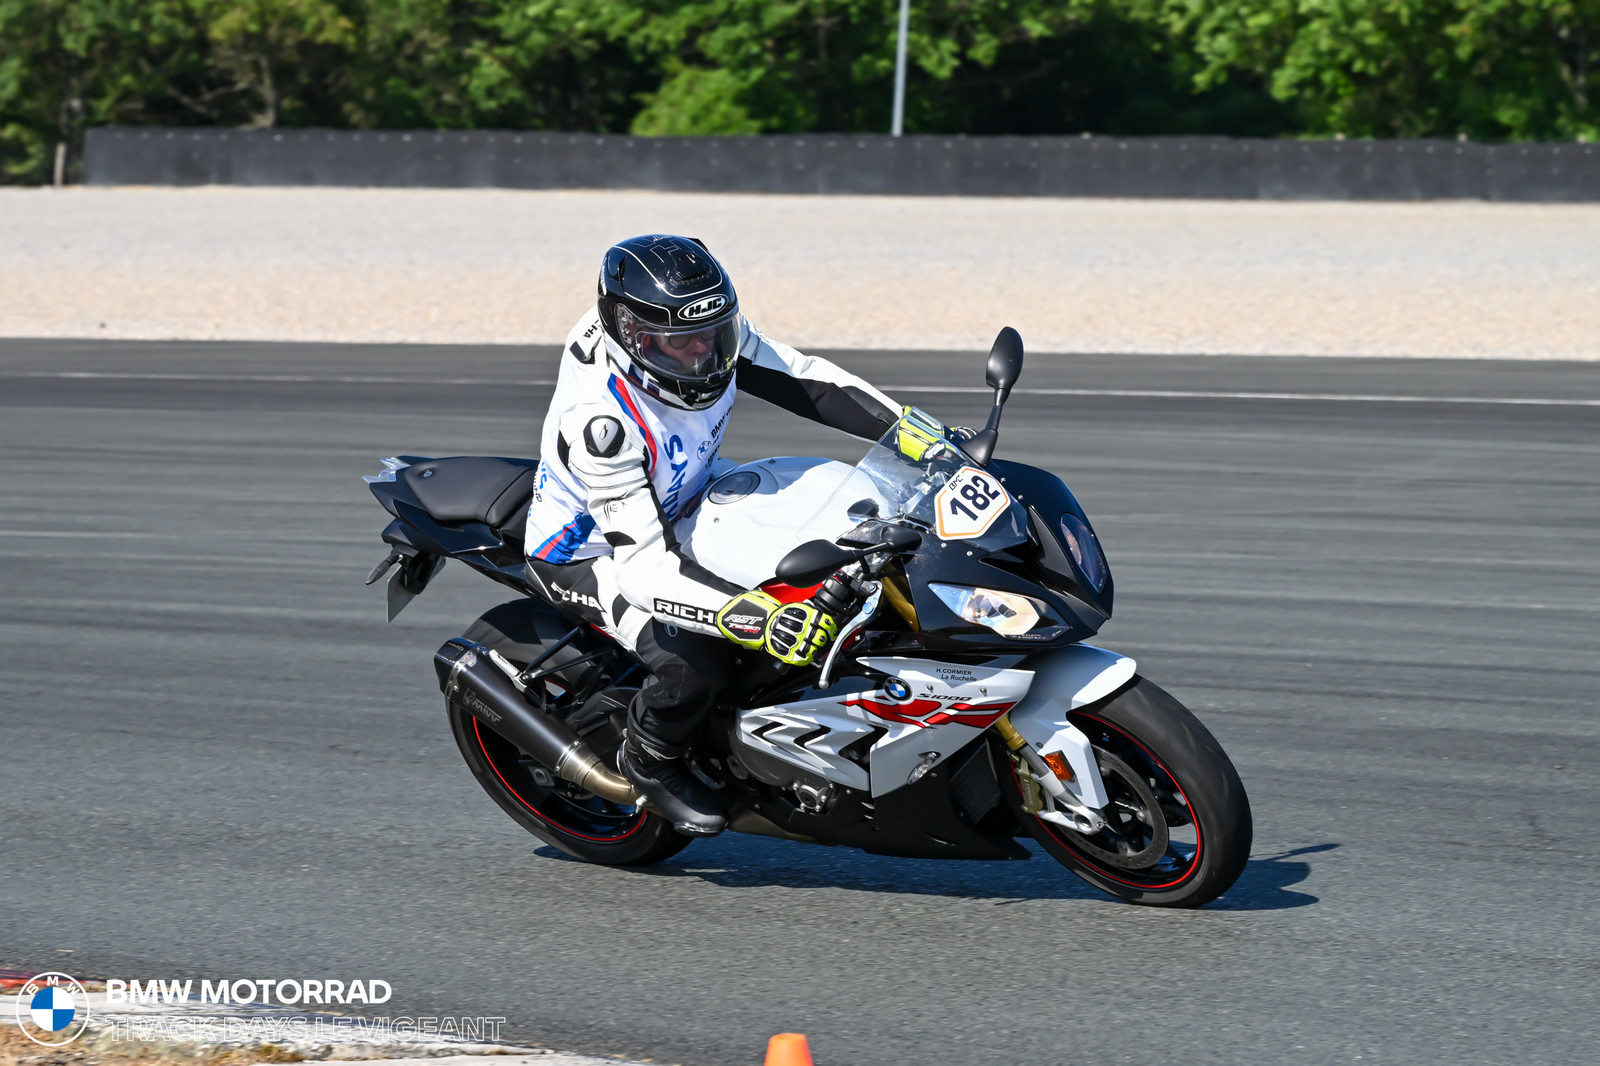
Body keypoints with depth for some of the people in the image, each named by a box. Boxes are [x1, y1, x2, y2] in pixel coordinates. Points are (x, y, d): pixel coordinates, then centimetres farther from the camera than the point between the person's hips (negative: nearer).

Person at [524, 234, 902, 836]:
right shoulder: (601, 420, -40)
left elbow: (805, 381, -7)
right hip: (589, 553, -8)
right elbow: (642, 565, -43)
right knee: (693, 661, -31)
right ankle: (650, 763, 2)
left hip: (682, 509, 8)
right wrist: (755, 618, -54)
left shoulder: (710, 333, -19)